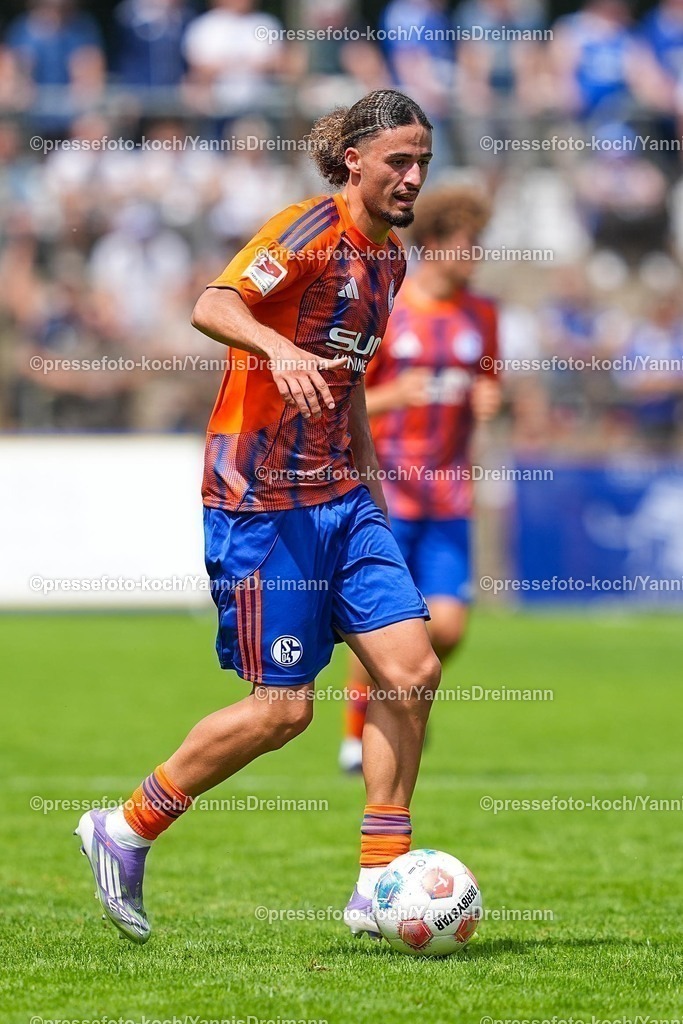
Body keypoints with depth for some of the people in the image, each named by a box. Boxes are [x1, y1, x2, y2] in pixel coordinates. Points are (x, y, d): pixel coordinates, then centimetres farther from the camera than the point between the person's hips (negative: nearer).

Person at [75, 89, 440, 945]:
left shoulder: (388, 256, 14)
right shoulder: (315, 228, -13)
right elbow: (212, 306, -28)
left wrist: (369, 477, 23)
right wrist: (281, 349, -45)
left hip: (341, 496, 8)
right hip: (261, 498, -8)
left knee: (412, 668, -4)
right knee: (284, 707, -5)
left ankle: (380, 884, 4)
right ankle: (125, 832, 13)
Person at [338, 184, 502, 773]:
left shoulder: (482, 315, 8)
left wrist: (487, 403, -5)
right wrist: (393, 396, -22)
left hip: (449, 498, 4)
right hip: (384, 491, -4)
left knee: (447, 628, -8)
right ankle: (358, 735, 16)